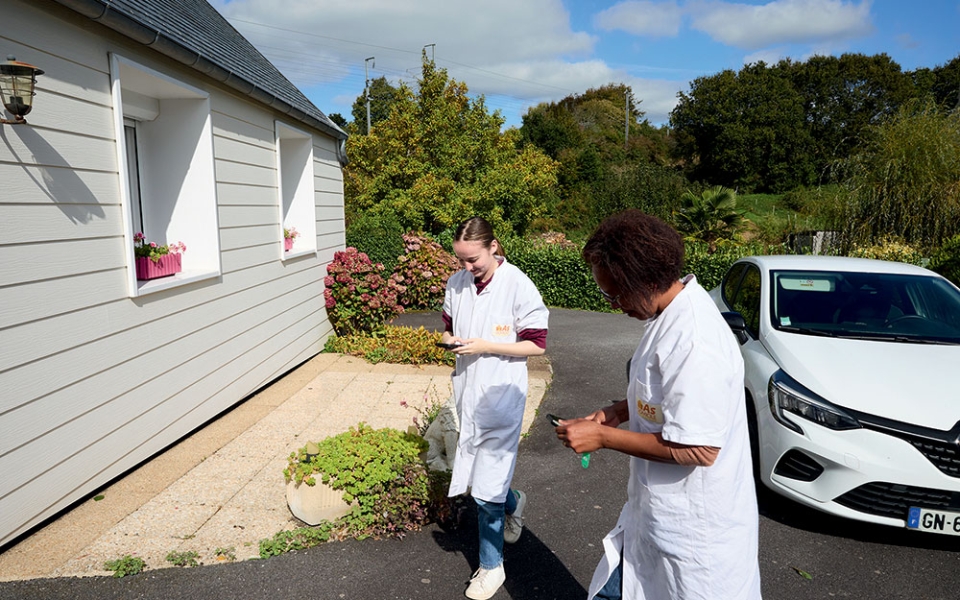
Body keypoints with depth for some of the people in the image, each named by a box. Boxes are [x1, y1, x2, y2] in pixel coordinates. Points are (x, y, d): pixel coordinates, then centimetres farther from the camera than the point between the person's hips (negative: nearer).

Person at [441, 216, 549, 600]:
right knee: (479, 473, 18)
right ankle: (512, 503, 51)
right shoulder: (456, 284, 2)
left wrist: (485, 346, -19)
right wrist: (449, 341, -8)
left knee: (486, 488, 0)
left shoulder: (518, 286, -15)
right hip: (467, 391, 6)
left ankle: (491, 567, 20)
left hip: (500, 396, -6)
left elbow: (536, 344, -12)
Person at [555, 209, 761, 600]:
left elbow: (699, 449, -29)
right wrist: (618, 412, 1)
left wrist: (604, 436, -21)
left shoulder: (694, 341, -30)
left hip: (693, 528, -9)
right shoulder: (670, 313, 1)